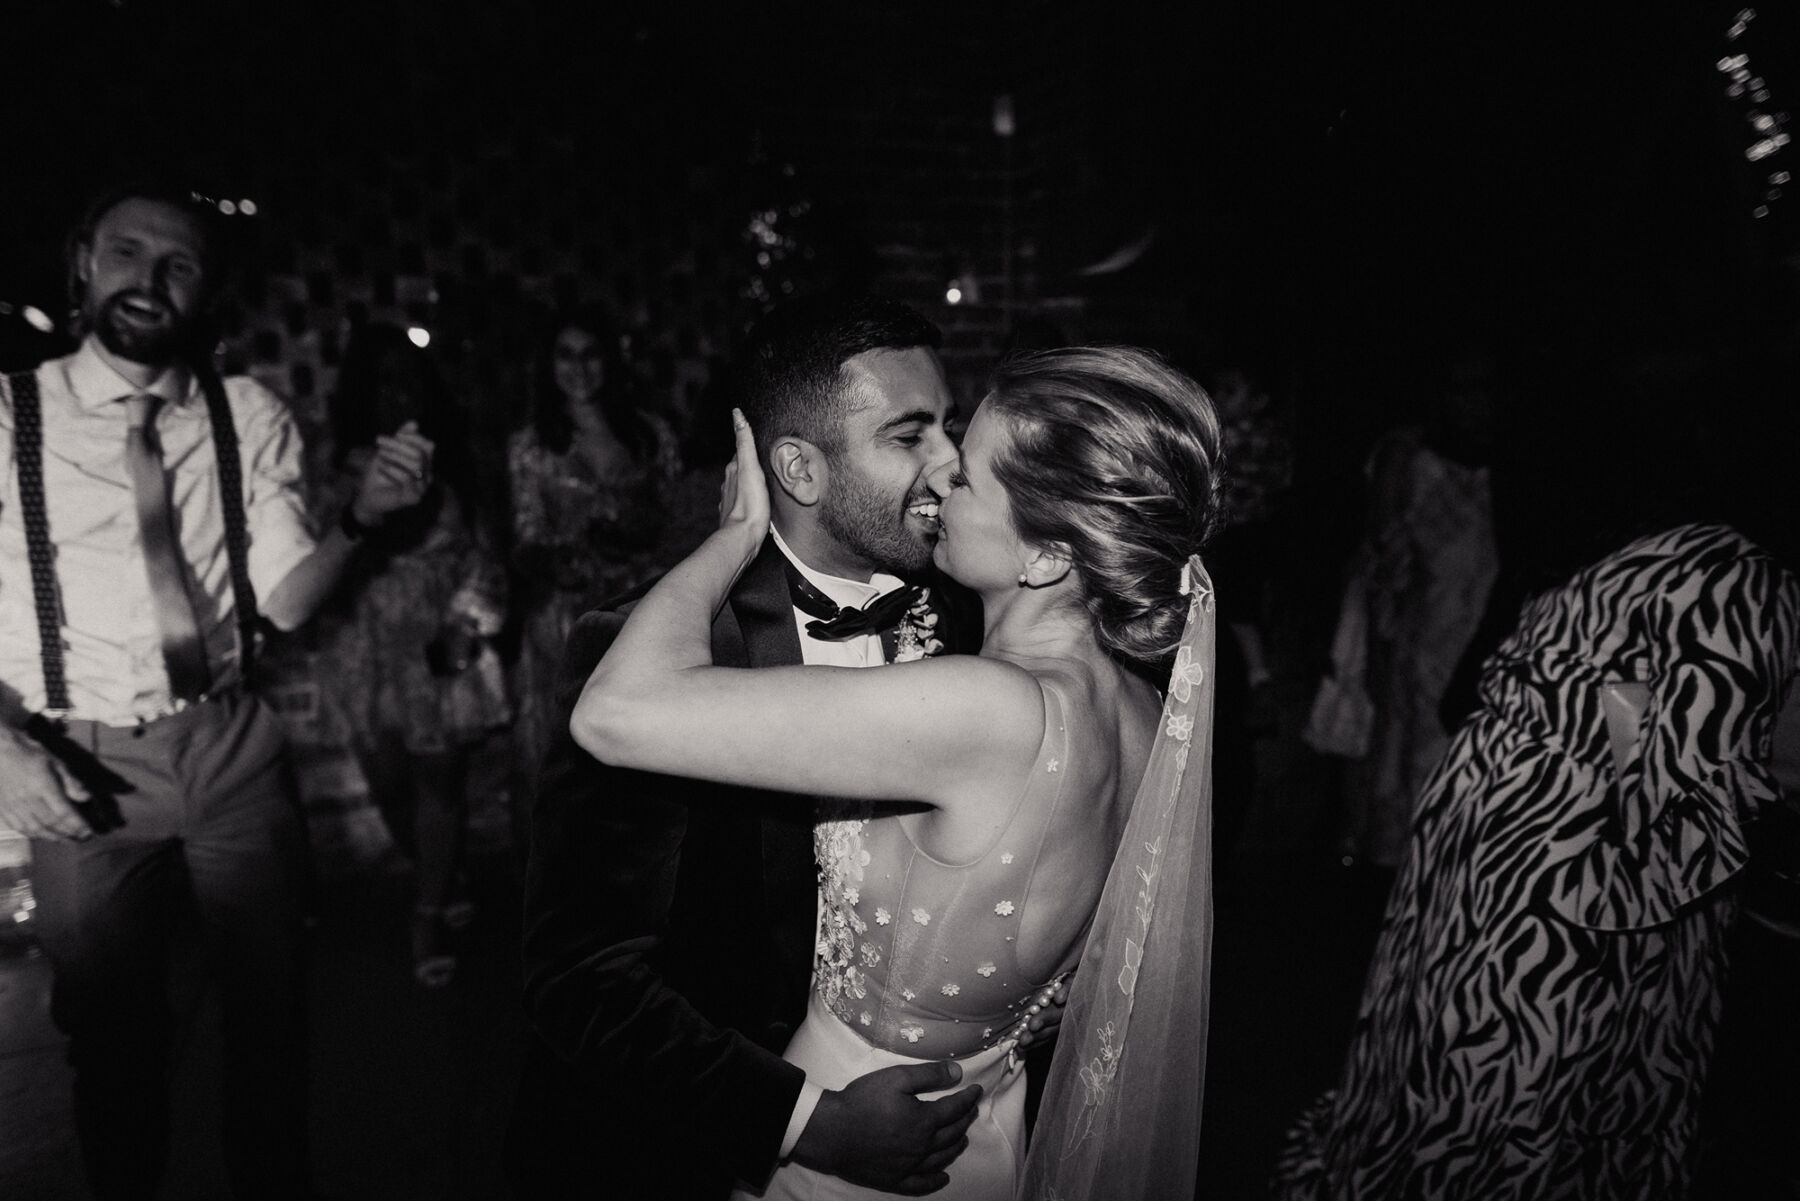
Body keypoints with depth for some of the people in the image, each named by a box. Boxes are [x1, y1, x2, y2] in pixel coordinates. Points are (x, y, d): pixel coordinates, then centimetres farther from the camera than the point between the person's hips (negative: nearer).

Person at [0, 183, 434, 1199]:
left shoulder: (251, 419, 0)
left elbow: (285, 600, -5)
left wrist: (362, 516, -23)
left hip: (232, 749, 2)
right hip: (85, 768, -1)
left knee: (274, 1009, 14)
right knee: (111, 1032, 14)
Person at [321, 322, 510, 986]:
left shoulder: (451, 464, 4)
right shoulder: (342, 468, -2)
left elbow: (481, 554, 5)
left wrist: (466, 625, -6)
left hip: (444, 647, 0)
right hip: (372, 650, 0)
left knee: (441, 778, 0)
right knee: (391, 781, 7)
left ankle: (431, 917, 13)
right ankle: (443, 878, 35)